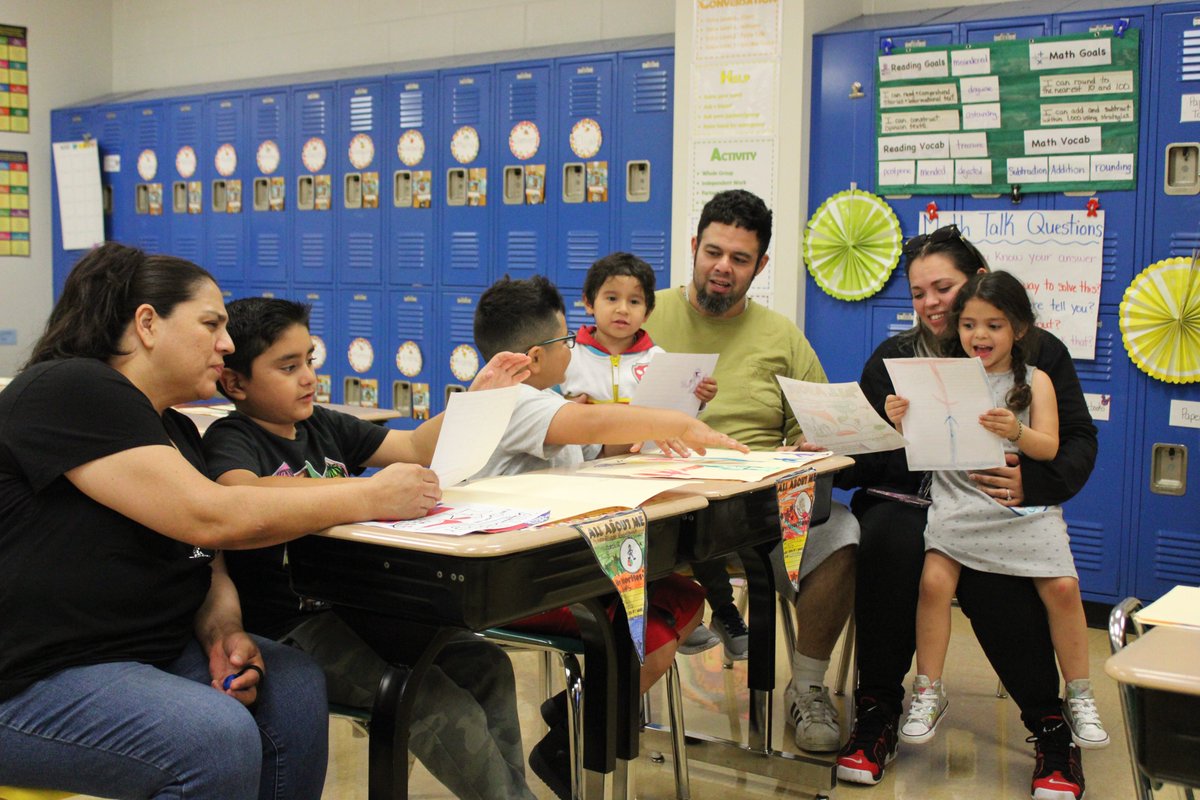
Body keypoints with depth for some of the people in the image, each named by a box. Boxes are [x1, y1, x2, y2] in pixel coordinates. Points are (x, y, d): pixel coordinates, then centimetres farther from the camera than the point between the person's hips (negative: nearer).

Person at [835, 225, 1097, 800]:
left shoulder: (1039, 353, 10)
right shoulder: (892, 357, 16)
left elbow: (1078, 441, 4)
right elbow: (864, 459, 12)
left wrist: (1034, 484, -17)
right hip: (904, 501, 2)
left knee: (991, 577, -35)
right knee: (890, 542, -34)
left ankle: (1051, 726, -13)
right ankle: (877, 709, -17)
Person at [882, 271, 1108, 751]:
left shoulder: (1034, 381, 9)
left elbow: (1049, 448, 0)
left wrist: (1016, 432, -20)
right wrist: (902, 422, -14)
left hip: (1023, 504, 0)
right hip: (957, 502, 0)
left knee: (1062, 586, -15)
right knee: (934, 580, -21)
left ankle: (1079, 697, 7)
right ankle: (928, 693, -4)